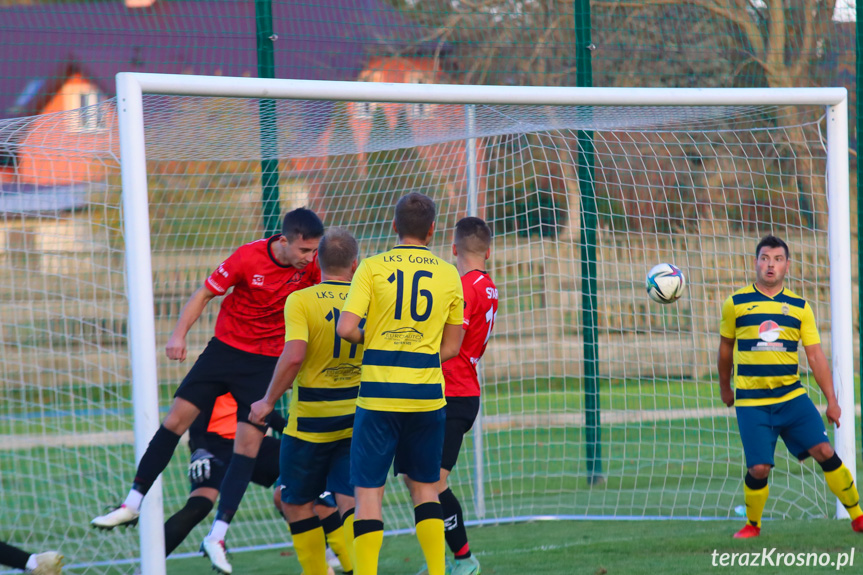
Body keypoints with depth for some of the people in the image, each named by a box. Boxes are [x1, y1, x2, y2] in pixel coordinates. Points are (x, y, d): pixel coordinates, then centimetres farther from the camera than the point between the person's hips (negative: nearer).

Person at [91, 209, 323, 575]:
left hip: (266, 362, 0)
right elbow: (205, 293, -8)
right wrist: (179, 334, -18)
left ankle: (217, 537, -4)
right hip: (225, 348, 0)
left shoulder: (311, 266, -12)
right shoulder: (247, 258, -18)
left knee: (248, 441, -9)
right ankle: (133, 503, 12)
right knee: (176, 418, -2)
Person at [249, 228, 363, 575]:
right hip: (356, 420, 3)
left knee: (297, 503, 13)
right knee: (350, 501, 3)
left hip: (310, 424, -3)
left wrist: (269, 401, -12)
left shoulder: (300, 301, -11)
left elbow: (294, 355, -23)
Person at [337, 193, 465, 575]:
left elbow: (346, 329, -12)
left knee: (369, 490, 1)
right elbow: (450, 348, 8)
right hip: (427, 394, 3)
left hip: (379, 394, -3)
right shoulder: (449, 275, 5)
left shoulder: (373, 268, -4)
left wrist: (371, 340, 8)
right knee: (424, 486, 17)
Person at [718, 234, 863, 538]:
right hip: (751, 403, -1)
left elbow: (815, 356, 6)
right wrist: (724, 387, 25)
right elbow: (726, 347, 16)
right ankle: (752, 525, 16)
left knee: (824, 452, -9)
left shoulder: (800, 307, 5)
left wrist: (831, 400, 0)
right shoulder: (735, 304, 2)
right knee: (758, 468, -10)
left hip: (792, 396, 1)